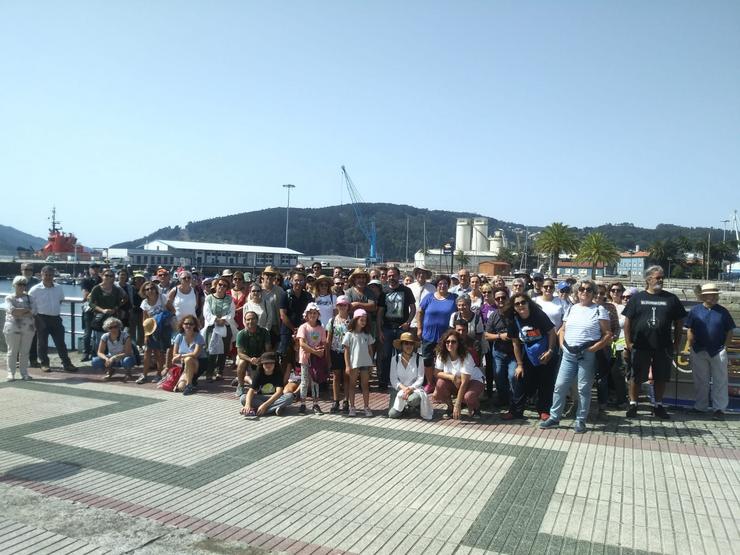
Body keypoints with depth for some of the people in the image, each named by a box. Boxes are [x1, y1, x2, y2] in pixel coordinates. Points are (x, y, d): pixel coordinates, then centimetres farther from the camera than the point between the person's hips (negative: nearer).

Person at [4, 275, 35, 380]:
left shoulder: (29, 298, 10)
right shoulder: (9, 298, 4)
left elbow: (32, 312, -4)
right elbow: (12, 310, -12)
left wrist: (18, 313, -13)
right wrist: (27, 310, -9)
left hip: (28, 328, 2)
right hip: (13, 328, -2)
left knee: (25, 352, 4)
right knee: (12, 351, 1)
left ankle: (24, 372, 11)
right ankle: (11, 373, 8)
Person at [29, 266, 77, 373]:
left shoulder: (58, 288, 6)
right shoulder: (35, 289, -7)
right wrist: (35, 314, -5)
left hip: (56, 318, 3)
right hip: (42, 319, -3)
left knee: (60, 342, 5)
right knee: (43, 342, 5)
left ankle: (66, 363, 8)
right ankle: (44, 364, 17)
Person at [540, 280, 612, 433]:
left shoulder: (599, 310, -1)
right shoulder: (571, 309, 13)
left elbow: (608, 334, -4)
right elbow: (563, 330, 20)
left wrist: (594, 348, -13)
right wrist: (562, 344, 4)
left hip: (588, 355, -4)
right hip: (568, 353, 4)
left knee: (584, 389, 3)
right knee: (560, 385, 3)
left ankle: (580, 421, 15)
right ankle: (554, 417, 13)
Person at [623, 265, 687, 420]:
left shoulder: (671, 299, 6)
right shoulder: (637, 298, 3)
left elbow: (678, 322, 9)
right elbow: (627, 321, 2)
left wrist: (676, 343, 4)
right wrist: (628, 343, -4)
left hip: (663, 347, 2)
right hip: (640, 346, -1)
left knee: (661, 378, 9)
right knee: (636, 377, 4)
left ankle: (658, 406, 23)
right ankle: (633, 405, 15)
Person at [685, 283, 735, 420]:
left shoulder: (722, 311, 2)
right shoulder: (695, 310, 0)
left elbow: (730, 331, 6)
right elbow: (690, 331, 2)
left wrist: (725, 347, -2)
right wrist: (691, 348, -2)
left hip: (718, 352, 0)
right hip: (699, 352, 0)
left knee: (720, 381, 1)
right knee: (700, 381, 10)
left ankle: (719, 409, 8)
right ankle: (700, 407, 21)